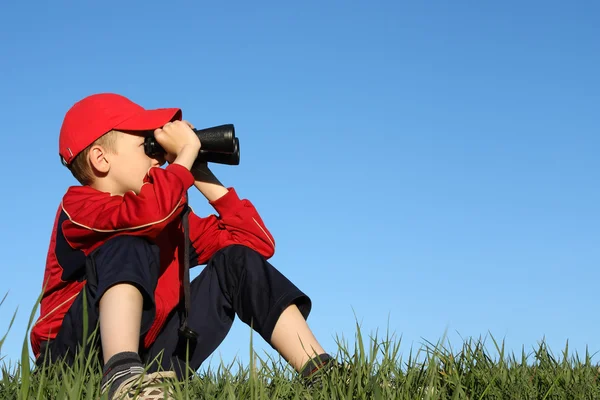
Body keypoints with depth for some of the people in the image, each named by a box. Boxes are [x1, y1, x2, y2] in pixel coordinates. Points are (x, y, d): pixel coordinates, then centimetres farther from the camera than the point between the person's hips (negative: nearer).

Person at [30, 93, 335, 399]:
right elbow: (149, 213, -31)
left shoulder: (169, 215, 13)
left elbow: (258, 242, 7)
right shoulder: (78, 205, -7)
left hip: (150, 362, 7)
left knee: (237, 259, 1)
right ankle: (121, 375, -49)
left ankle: (320, 374, -10)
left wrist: (202, 177, 6)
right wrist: (186, 152, -15)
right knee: (128, 249, -27)